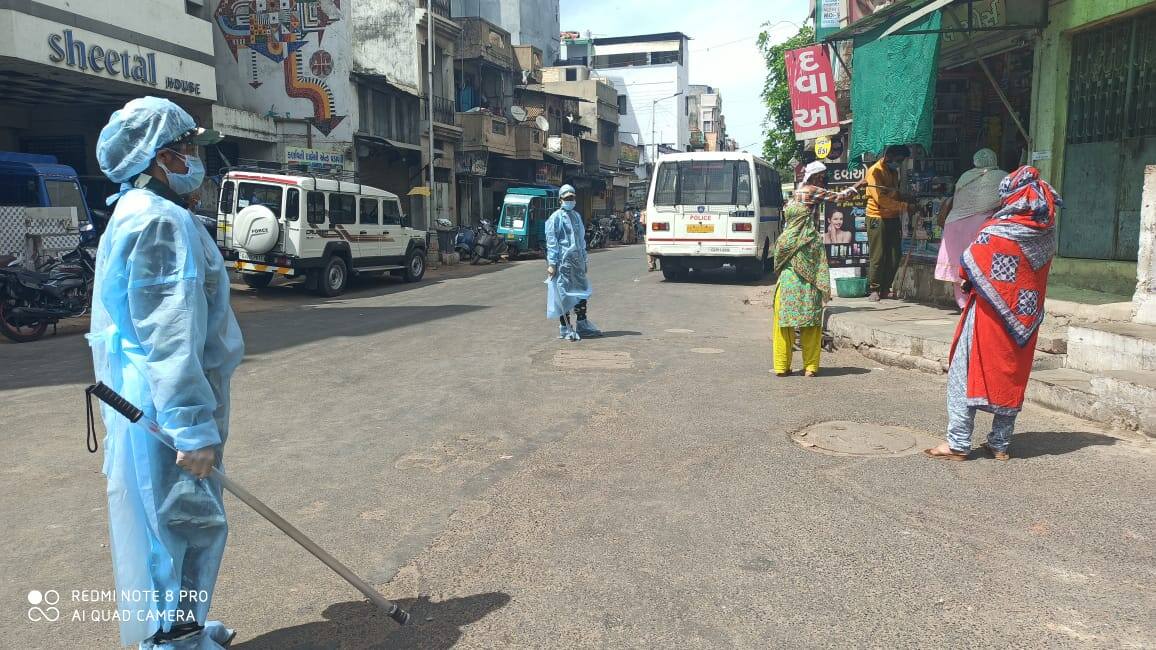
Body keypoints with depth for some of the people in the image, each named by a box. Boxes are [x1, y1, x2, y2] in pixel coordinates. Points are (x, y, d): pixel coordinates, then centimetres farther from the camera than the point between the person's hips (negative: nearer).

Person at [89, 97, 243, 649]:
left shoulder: (135, 214, 16)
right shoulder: (163, 221, -18)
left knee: (178, 522, 20)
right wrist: (194, 428, -26)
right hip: (168, 407, -11)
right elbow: (169, 338, -25)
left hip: (145, 399, 11)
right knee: (182, 524, 1)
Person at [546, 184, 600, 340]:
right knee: (565, 294, -2)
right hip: (563, 261, -7)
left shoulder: (577, 215, 15)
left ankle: (582, 325, 20)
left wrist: (584, 259, 17)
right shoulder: (556, 217, -6)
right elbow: (551, 241, -10)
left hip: (577, 260, 7)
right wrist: (552, 263, -15)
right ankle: (565, 329, 6)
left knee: (582, 291, 9)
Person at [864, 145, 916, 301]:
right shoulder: (875, 171, -9)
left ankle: (885, 289, 12)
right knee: (877, 256, -4)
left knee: (895, 256, 4)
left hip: (893, 217, 8)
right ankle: (874, 290, 4)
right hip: (878, 217, -7)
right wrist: (904, 206, -19)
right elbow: (880, 198, -19)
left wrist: (906, 197, 2)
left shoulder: (893, 171, 17)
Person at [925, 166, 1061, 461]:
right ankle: (1000, 444, 19)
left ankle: (958, 444, 2)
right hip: (1024, 318, 5)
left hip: (990, 315, -5)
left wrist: (968, 283, 7)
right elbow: (1038, 274, 7)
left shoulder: (997, 232, -18)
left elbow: (968, 269, -12)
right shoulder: (1047, 235, -1)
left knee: (967, 373, 3)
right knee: (1011, 376, 14)